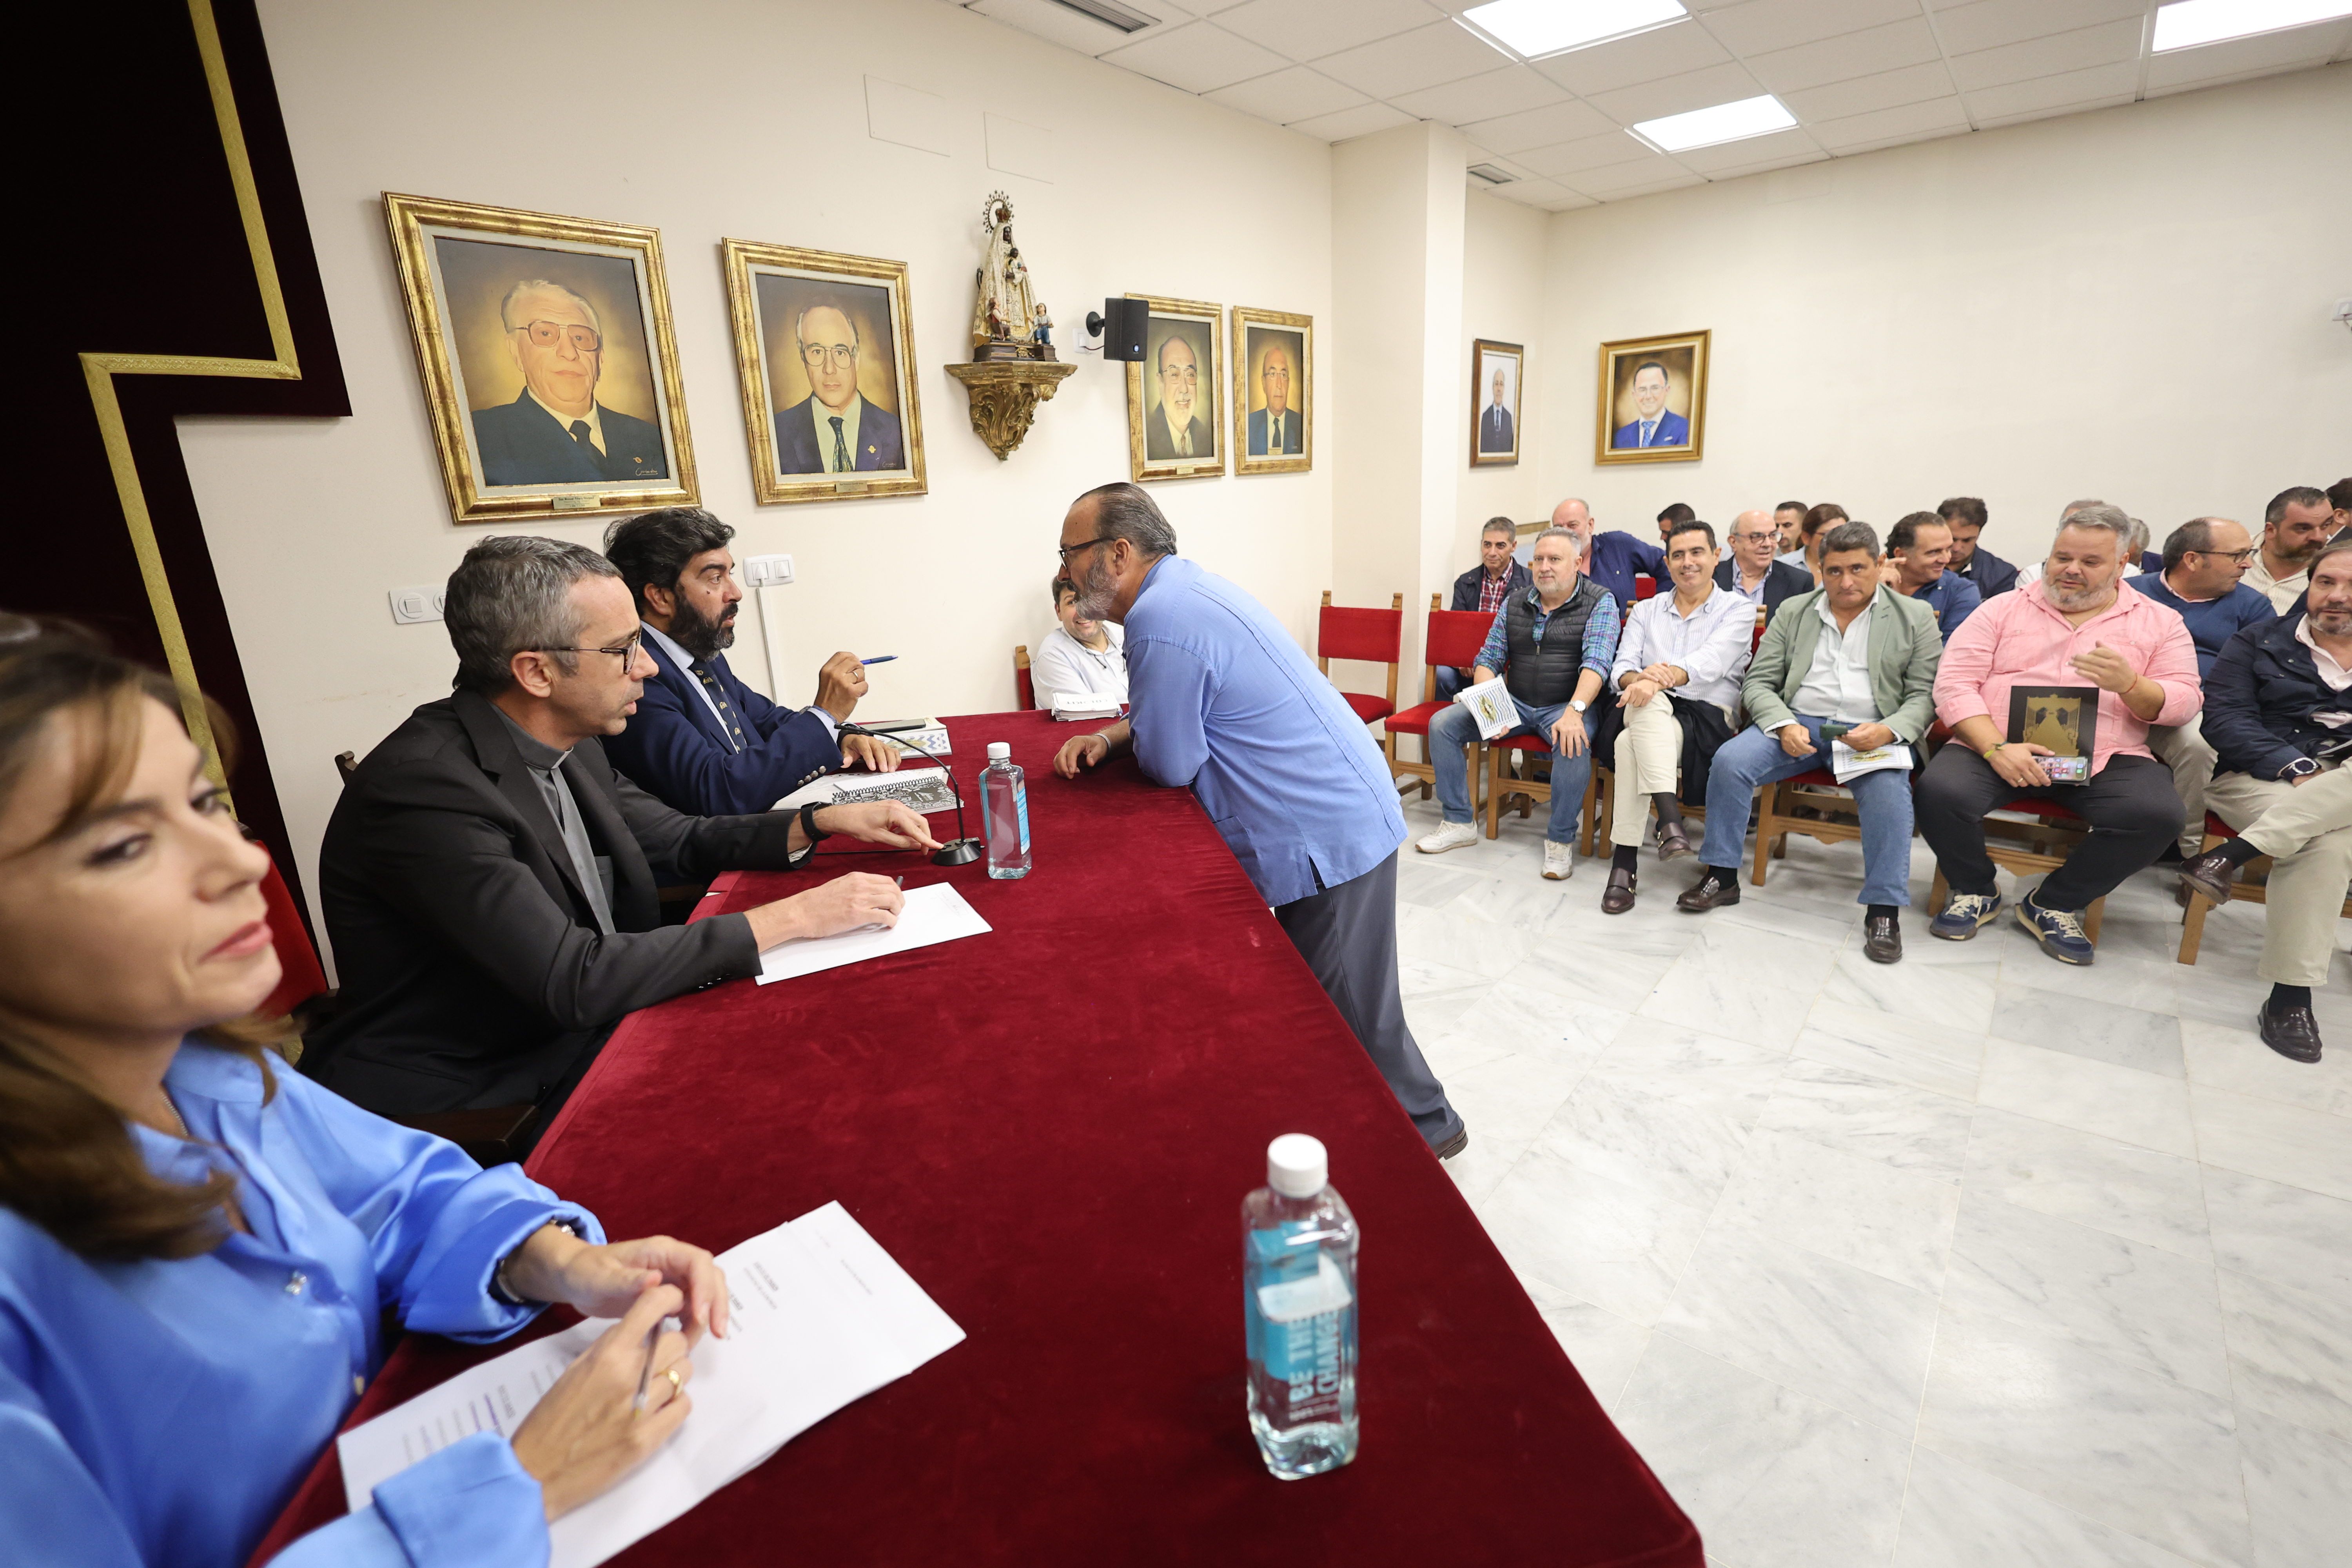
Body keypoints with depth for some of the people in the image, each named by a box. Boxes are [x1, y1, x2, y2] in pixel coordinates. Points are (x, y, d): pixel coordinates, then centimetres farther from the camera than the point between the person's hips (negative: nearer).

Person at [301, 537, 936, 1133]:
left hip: (582, 1033, 7)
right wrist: (791, 917, -25)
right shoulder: (422, 787, -24)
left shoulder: (569, 745, -1)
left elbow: (678, 841, 13)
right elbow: (572, 981, -28)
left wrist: (822, 823, -3)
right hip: (467, 1102, -7)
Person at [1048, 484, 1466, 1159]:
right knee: (1331, 1005, 21)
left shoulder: (1162, 622, -23)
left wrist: (1120, 745, 6)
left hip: (1328, 835, -10)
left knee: (1352, 1016, 5)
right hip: (1345, 814, 10)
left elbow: (1169, 765, -17)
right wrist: (1109, 736, 6)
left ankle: (1424, 1128, 27)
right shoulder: (1185, 587, 11)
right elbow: (1179, 712, 23)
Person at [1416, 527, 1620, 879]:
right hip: (1514, 703, 5)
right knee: (1442, 724, -10)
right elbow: (1488, 660, 9)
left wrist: (1574, 712, -34)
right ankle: (1459, 823, -3)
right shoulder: (1515, 605, 10)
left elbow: (1596, 661, -18)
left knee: (1574, 743, -38)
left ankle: (1561, 840, -19)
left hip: (1566, 706, -5)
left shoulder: (1599, 602, -3)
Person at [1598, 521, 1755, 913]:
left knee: (1631, 744, -34)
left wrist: (1664, 676, -31)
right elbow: (1621, 668, 5)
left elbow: (1711, 662, -12)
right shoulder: (1646, 611, 20)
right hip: (1645, 715, 3)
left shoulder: (1737, 609, 9)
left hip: (1707, 719, -3)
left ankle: (1624, 863, -35)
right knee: (1648, 701, -36)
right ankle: (1669, 818, -44)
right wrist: (1639, 679, -21)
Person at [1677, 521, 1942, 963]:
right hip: (1798, 723, 2)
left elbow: (1925, 696, 4)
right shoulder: (1793, 612, 14)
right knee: (1729, 759, -26)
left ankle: (1884, 910, -21)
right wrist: (1784, 725, -13)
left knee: (1888, 789, -33)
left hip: (1872, 733, -1)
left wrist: (1889, 731, -18)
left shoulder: (1915, 617, 10)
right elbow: (1758, 682, 8)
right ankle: (1721, 877, -14)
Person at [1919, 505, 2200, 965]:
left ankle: (2053, 905, -2)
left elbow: (2184, 703, 8)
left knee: (2158, 815, -28)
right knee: (1939, 790, -31)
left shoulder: (2160, 623, 16)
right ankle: (1975, 892, 0)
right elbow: (1954, 684, -1)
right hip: (1996, 747, -1)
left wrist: (2130, 685, -16)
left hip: (2106, 759, 2)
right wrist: (1996, 748, -16)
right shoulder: (2004, 609, 11)